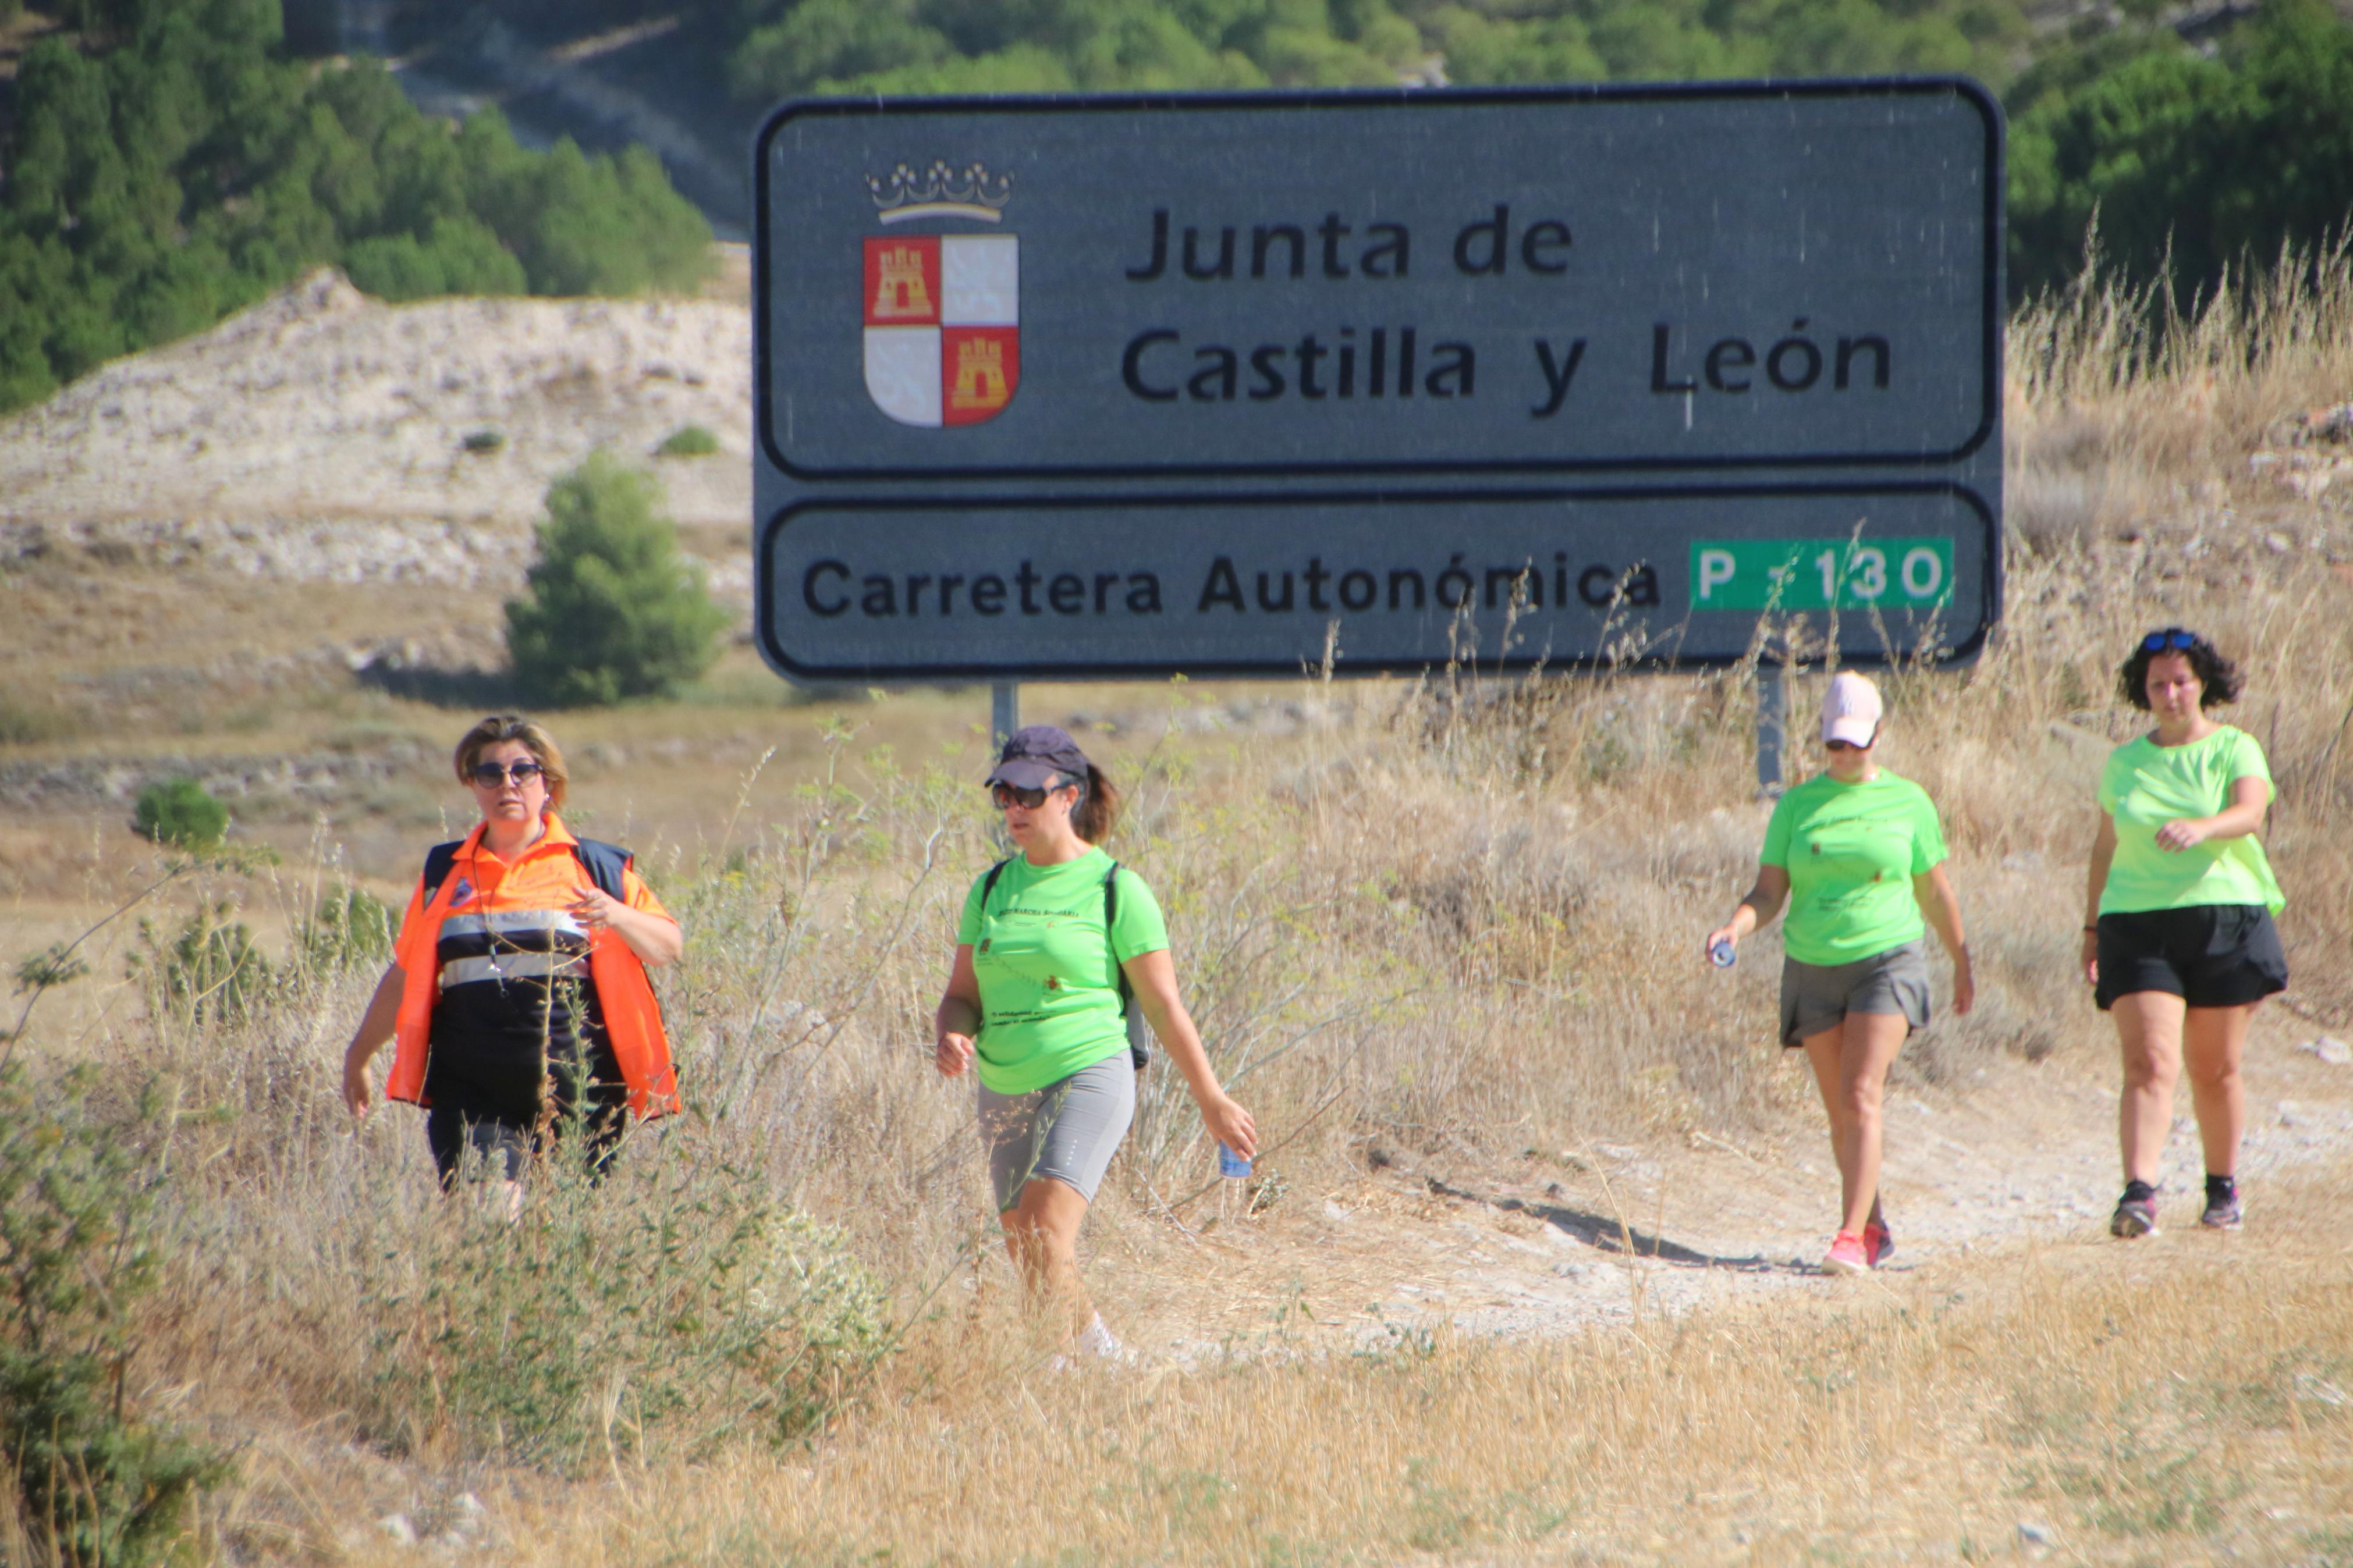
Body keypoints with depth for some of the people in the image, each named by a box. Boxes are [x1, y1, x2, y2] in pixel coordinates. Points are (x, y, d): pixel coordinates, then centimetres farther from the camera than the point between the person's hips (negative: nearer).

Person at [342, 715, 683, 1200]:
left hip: (578, 1086, -1)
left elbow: (669, 946, 6)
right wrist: (359, 1053, 28)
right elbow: (405, 975, 24)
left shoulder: (595, 866, 9)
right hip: (473, 1091, 1)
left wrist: (617, 916, -13)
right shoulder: (444, 872, 16)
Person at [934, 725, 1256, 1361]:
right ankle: (1105, 1356, 33)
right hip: (1005, 1090, 6)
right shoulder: (992, 889, 11)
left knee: (1045, 1236, -23)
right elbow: (961, 995, 14)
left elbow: (1164, 1005, 0)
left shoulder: (1116, 890, -4)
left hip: (1088, 1076, -6)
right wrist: (950, 1038, -10)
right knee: (1023, 1250, 10)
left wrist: (1213, 1101, 4)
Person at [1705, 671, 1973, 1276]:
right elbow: (1769, 891, 3)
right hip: (1813, 969, 3)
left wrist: (1962, 964, 19)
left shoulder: (1907, 802, 3)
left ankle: (1852, 1238, -21)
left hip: (1887, 959, -3)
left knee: (1862, 1097, -16)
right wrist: (1737, 925, -18)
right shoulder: (1796, 806, 7)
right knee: (1840, 1112, 7)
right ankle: (1876, 1228, 23)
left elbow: (1935, 892, 12)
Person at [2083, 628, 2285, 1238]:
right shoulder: (2123, 763, 11)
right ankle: (2139, 1194, -24)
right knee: (2149, 1064, -13)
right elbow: (2106, 848, 19)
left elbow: (2251, 811, -17)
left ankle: (2223, 1187, 25)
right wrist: (2092, 927, 17)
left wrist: (2203, 827, -37)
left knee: (2216, 1069, 7)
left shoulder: (2234, 749, 2)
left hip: (2226, 921, -1)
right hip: (2138, 927, 1)